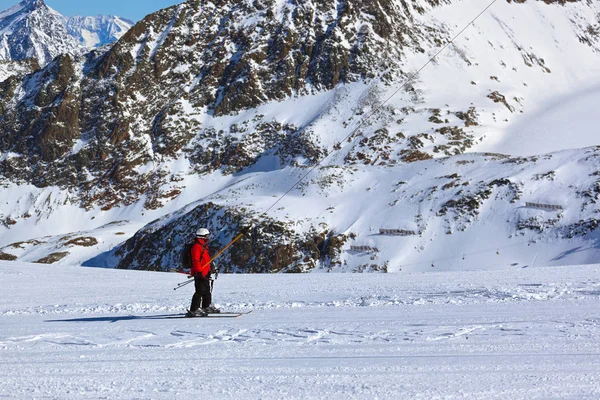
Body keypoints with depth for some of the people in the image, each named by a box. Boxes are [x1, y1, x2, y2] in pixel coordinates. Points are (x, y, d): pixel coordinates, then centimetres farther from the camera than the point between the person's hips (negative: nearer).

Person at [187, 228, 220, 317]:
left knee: (207, 291, 20)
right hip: (200, 274, -11)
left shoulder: (203, 246, 19)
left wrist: (208, 270, 29)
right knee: (200, 291, -12)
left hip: (205, 273, 11)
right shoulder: (196, 247, -15)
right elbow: (195, 261, -22)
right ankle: (193, 310, -12)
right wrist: (199, 272, -25)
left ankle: (207, 307, 34)